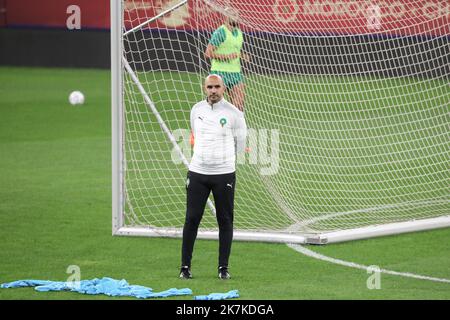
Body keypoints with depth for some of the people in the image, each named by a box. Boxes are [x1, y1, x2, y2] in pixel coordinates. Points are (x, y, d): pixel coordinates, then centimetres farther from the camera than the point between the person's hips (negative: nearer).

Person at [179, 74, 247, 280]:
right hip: (197, 172, 2)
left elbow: (240, 145, 6)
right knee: (191, 219, 0)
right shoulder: (196, 110, 6)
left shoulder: (233, 113, -4)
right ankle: (185, 267, 6)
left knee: (225, 220, 2)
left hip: (224, 174, -2)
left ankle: (223, 267, 10)